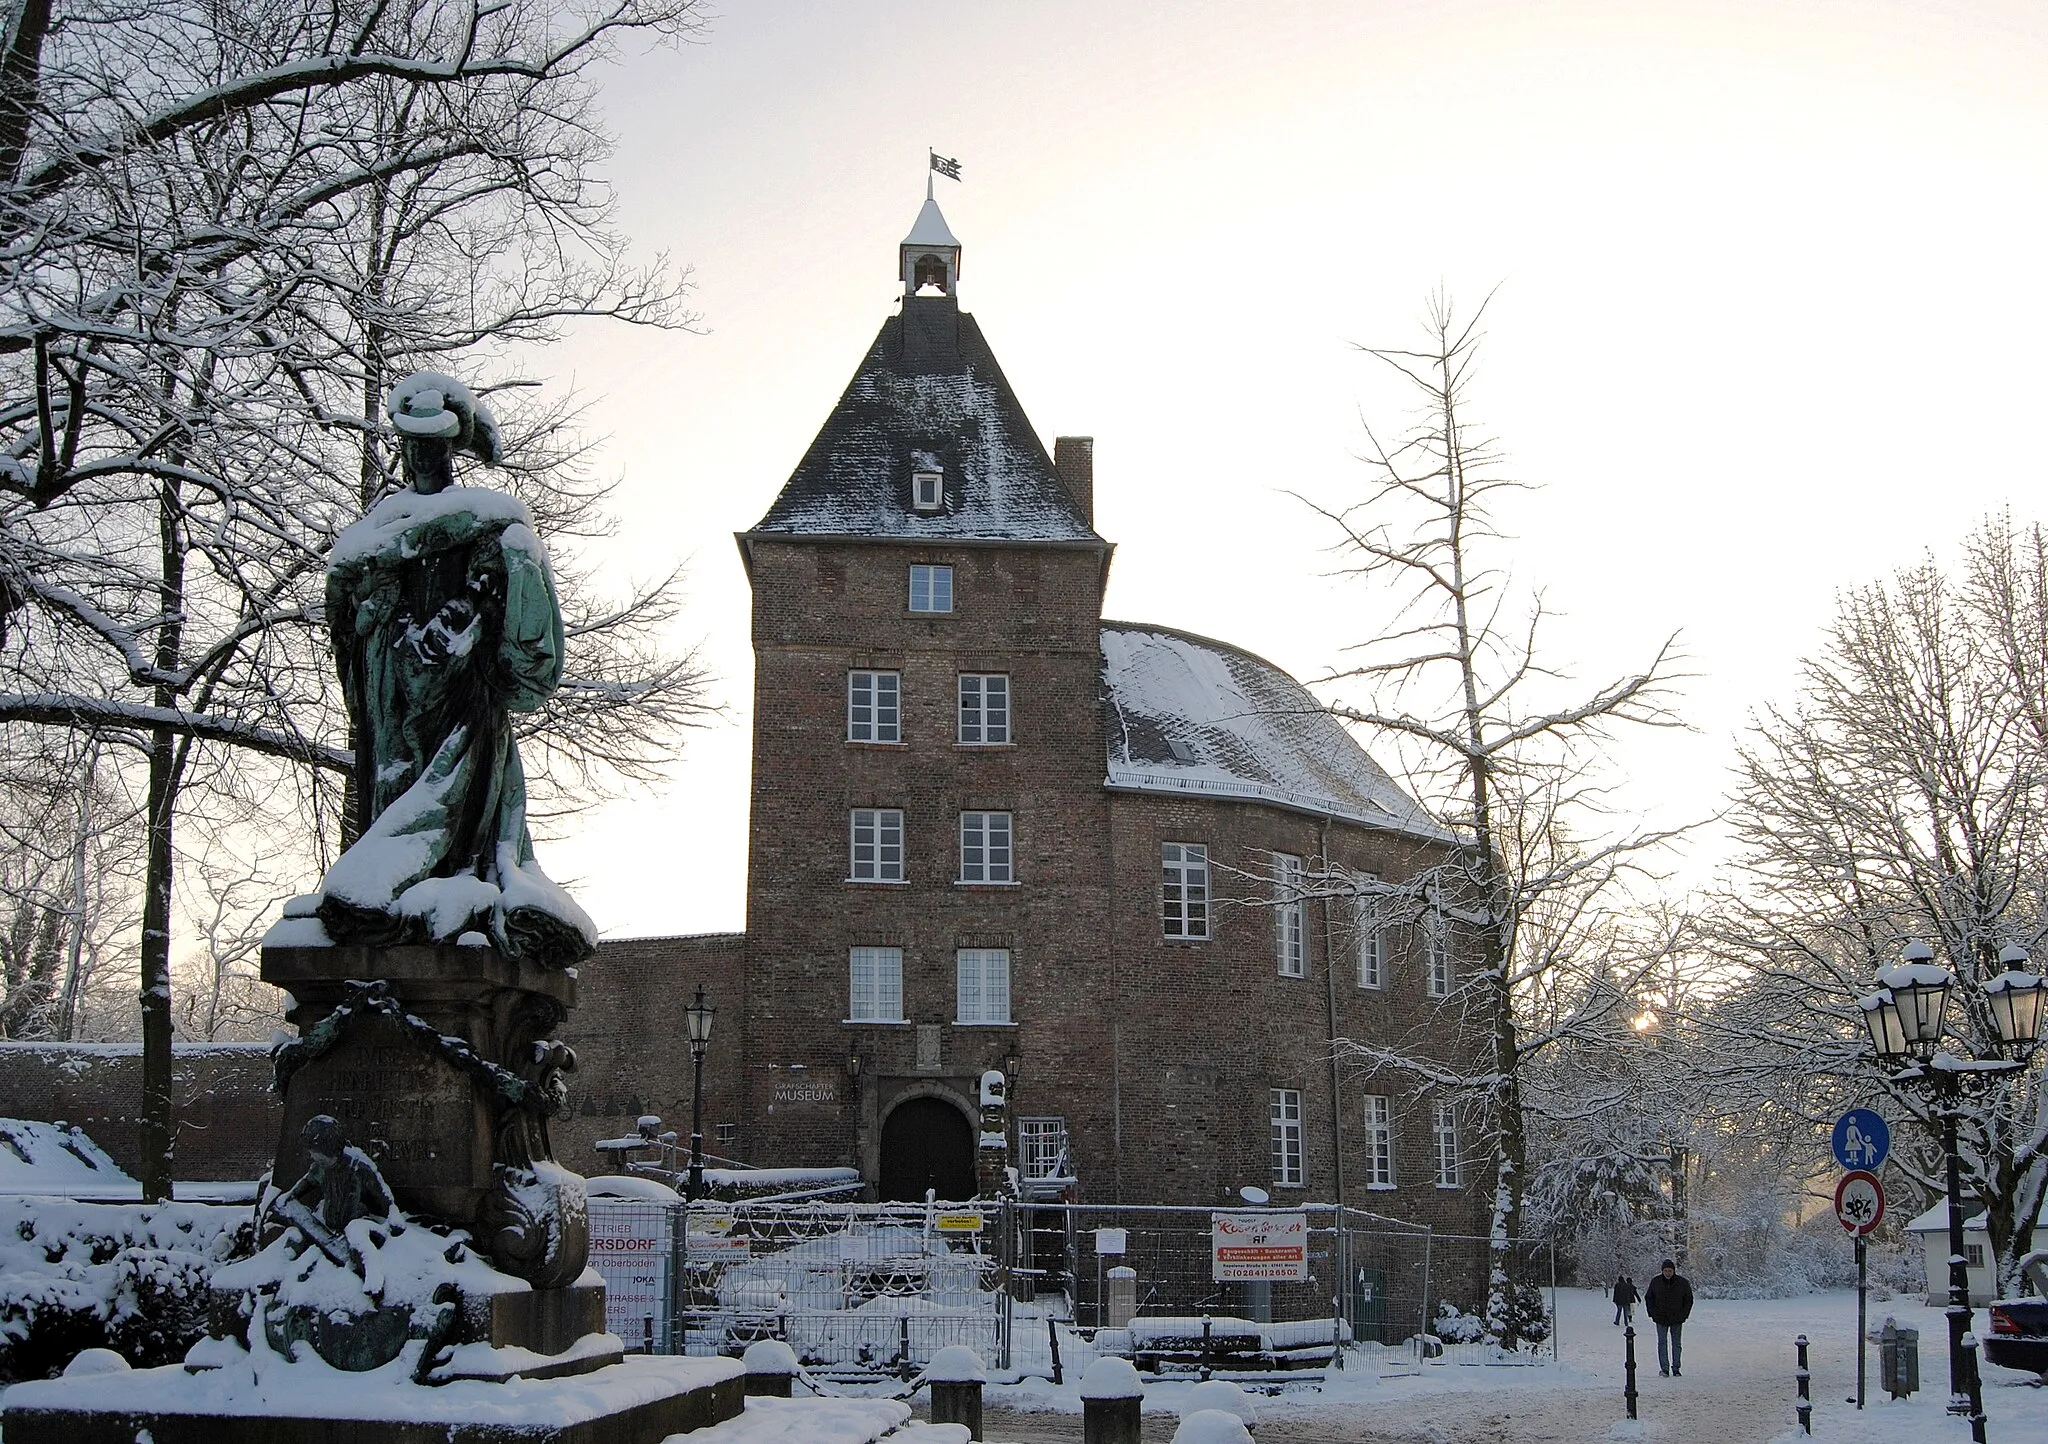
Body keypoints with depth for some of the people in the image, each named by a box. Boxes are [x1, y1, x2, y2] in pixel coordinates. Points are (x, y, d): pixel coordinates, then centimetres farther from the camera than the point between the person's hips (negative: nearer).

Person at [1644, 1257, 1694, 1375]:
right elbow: (1648, 1298, 8)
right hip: (1661, 1319, 0)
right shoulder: (1655, 1282, -4)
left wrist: (1683, 1315, -3)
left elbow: (1688, 1300, 6)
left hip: (1677, 1320, 0)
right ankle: (1664, 1368, 0)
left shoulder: (1683, 1282, -6)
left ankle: (1675, 1369, 13)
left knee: (1676, 1344, 6)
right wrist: (1653, 1314, 0)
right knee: (1662, 1343, -3)